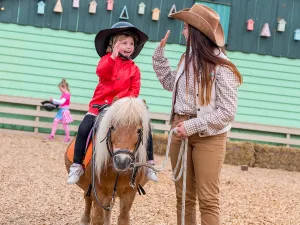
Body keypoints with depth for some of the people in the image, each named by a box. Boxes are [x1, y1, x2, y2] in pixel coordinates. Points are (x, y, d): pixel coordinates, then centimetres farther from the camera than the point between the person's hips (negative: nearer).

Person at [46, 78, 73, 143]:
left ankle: (68, 138, 12)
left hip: (64, 111, -9)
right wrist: (54, 102, 4)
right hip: (61, 110, 9)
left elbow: (61, 102, -25)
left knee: (65, 125, -1)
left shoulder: (67, 94, -17)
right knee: (55, 121, 1)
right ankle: (52, 135, 1)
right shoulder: (63, 94, 12)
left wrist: (53, 100, -21)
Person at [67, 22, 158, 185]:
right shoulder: (107, 59, 2)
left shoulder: (134, 68, 6)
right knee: (84, 128, -19)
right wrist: (113, 57, -29)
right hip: (101, 105, -1)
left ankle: (149, 163, 3)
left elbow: (135, 90, -1)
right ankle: (77, 165, -6)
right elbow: (101, 73, -21)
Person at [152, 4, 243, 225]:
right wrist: (160, 52, 19)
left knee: (208, 200, -5)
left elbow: (227, 113, -17)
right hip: (180, 132, 7)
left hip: (208, 136, -7)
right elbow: (170, 82, 27)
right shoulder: (187, 60, 7)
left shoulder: (221, 68, -15)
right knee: (183, 197, 13)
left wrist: (192, 126, -20)